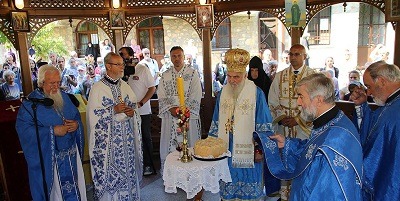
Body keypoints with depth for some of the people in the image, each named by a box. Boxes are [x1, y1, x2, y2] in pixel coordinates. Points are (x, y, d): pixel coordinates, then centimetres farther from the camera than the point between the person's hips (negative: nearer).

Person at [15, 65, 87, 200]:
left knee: (74, 188, 16)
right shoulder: (31, 102, -11)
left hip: (72, 153, 5)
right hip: (48, 158, -5)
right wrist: (52, 131, -24)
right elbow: (24, 128, -18)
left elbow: (77, 116, 13)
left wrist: (76, 124, -10)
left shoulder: (64, 97, 7)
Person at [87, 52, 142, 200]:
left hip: (126, 135, 5)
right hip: (108, 137, -5)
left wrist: (132, 111, -6)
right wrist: (114, 110, -20)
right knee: (111, 169, 3)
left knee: (127, 166, 12)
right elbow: (93, 113, -12)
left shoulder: (124, 86, 8)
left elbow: (134, 104, 15)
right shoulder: (97, 88, -8)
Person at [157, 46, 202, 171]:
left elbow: (196, 97, -6)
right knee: (169, 145, 5)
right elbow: (161, 96, 5)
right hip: (170, 116, 3)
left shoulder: (193, 74, 0)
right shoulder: (165, 76, 9)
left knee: (188, 145, 2)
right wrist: (171, 108, -11)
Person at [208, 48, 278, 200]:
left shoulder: (256, 93, -11)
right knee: (228, 188, 15)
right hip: (226, 149, 4)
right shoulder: (223, 92, 3)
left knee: (248, 188, 11)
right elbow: (217, 122, 10)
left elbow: (263, 125, -8)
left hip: (247, 149, -4)